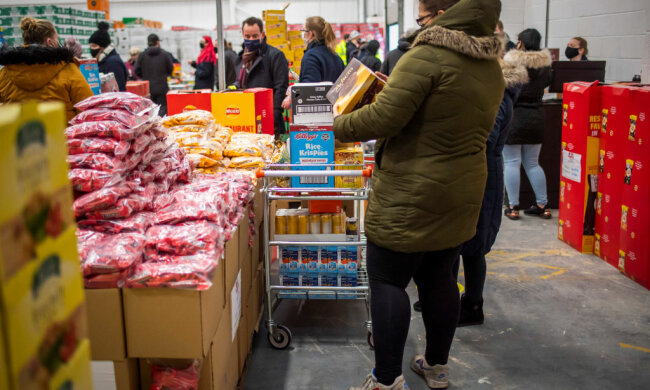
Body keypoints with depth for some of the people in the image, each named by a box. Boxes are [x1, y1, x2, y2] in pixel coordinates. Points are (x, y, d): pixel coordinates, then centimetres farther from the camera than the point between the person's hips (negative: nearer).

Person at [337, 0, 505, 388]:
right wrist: (395, 90, 16)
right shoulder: (491, 68, 10)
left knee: (388, 281, 2)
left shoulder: (427, 57, -17)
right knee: (439, 278, 18)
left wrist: (338, 125, -5)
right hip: (462, 192, 8)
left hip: (412, 194, -8)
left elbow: (382, 119, -22)